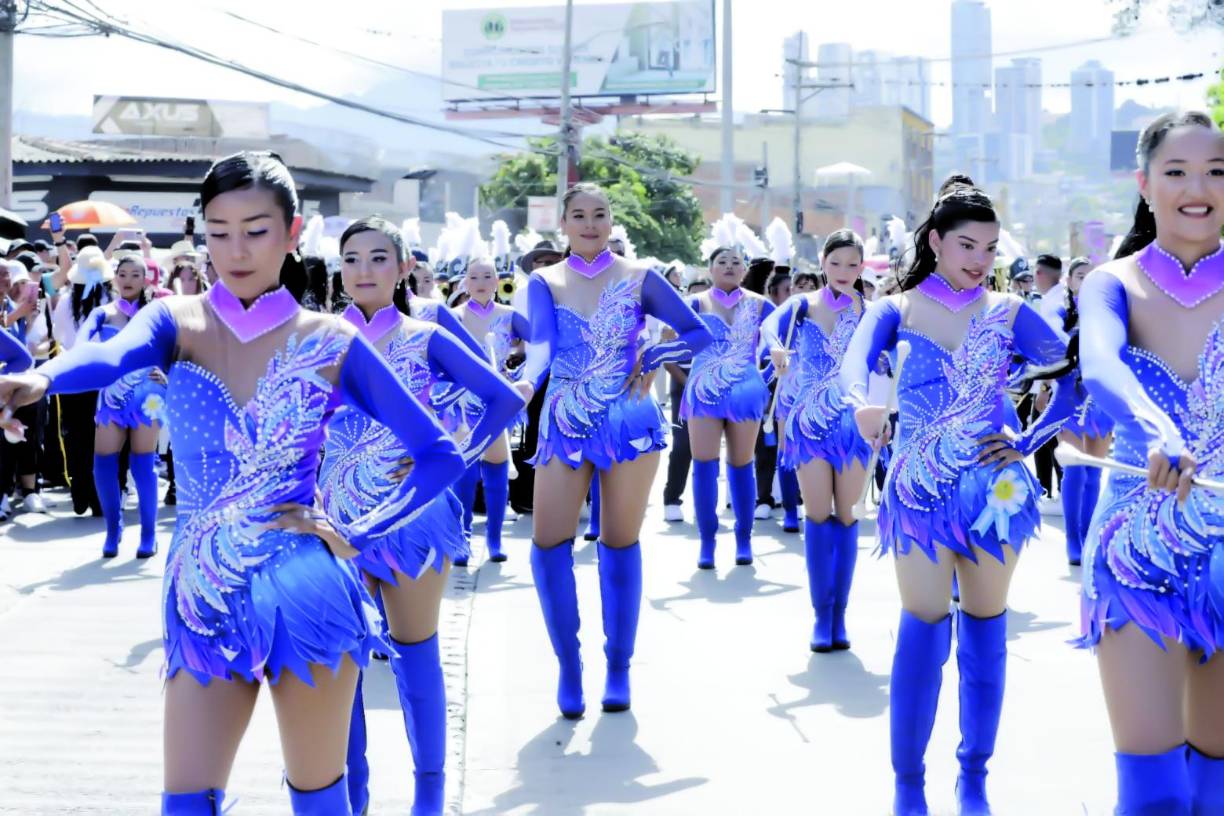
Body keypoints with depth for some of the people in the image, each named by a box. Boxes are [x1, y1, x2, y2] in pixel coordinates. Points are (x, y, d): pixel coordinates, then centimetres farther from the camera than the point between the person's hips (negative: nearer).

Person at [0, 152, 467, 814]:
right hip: (200, 598, 1)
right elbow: (111, 355, -23)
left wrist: (357, 536, -6)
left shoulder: (331, 343, 0)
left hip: (303, 590, -1)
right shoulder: (177, 321, 2)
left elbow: (440, 456, 4)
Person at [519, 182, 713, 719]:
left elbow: (700, 333, 4)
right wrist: (524, 383, -33)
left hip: (629, 424, 0)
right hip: (564, 426, 1)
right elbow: (541, 346, -13)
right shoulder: (545, 282, 3)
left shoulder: (638, 279, 3)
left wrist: (654, 359, -11)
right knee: (549, 544, -8)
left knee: (620, 545, 5)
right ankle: (568, 665, 8)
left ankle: (619, 668, 15)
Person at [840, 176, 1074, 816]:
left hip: (995, 488, 2)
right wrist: (864, 404, -40)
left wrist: (1031, 441, -11)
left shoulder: (1008, 313, 5)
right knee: (924, 630, -7)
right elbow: (856, 362, -18)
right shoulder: (897, 310, 1)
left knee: (985, 633, 8)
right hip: (921, 488, -2)